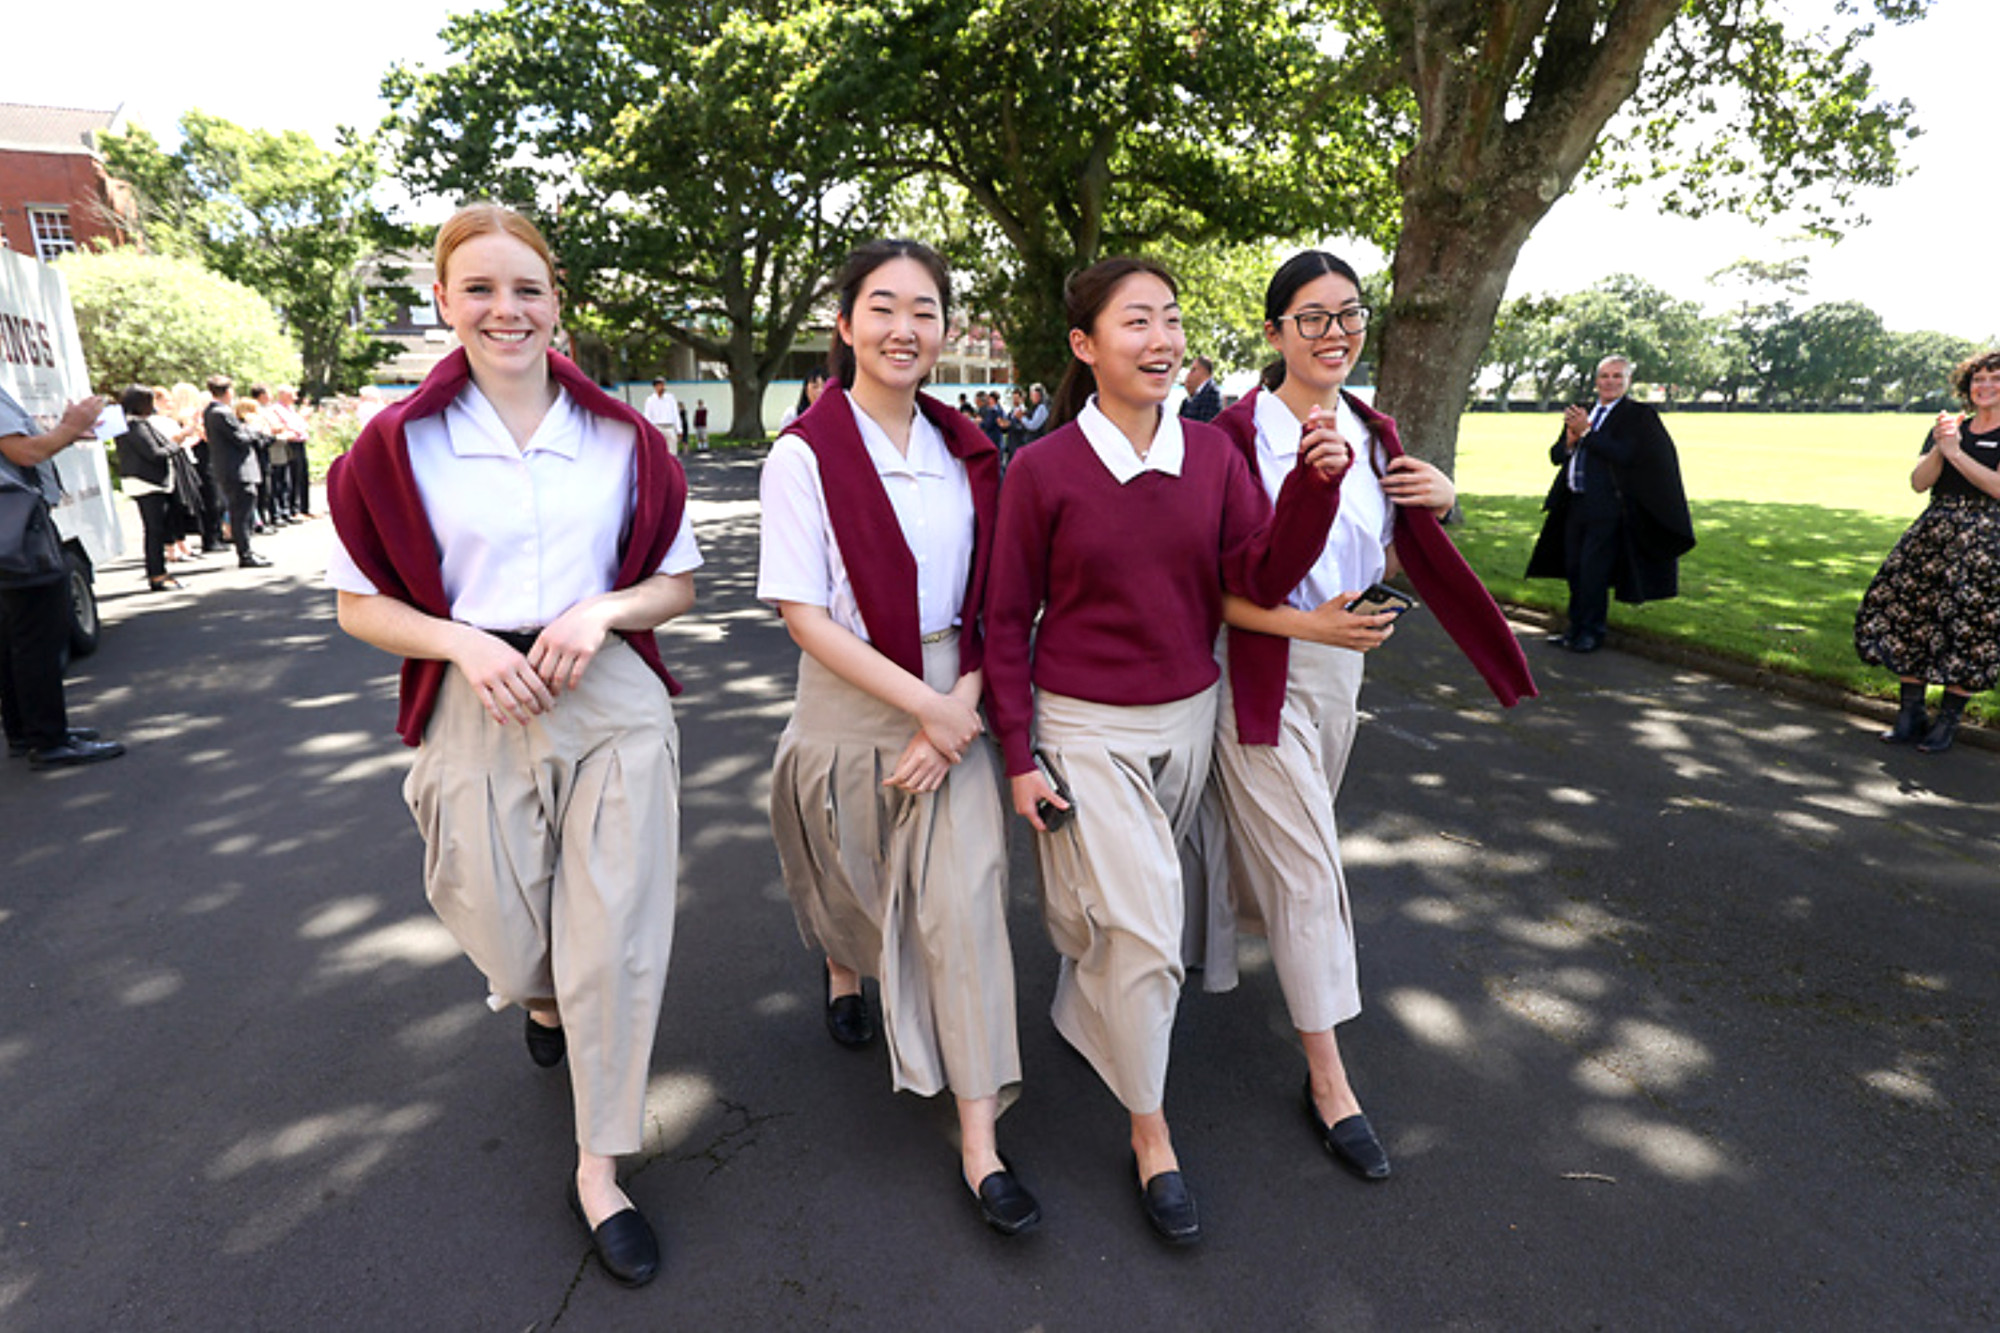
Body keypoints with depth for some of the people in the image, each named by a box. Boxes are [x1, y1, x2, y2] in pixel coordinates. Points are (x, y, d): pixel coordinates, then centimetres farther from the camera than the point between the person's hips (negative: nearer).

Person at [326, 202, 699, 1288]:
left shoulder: (622, 438, 3)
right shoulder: (399, 444, 1)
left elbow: (678, 583, 8)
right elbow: (361, 605, 4)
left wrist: (605, 609, -12)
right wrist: (465, 643, -14)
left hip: (612, 701, 0)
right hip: (479, 709, 0)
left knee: (616, 942, 0)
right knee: (508, 944, 12)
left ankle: (598, 1172, 20)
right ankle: (539, 996, 53)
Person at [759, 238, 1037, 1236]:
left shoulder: (964, 453, 3)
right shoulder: (806, 454, -10)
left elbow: (986, 604, 3)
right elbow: (802, 614, -15)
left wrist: (960, 706, -11)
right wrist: (924, 704, -18)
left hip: (952, 703, 2)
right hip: (848, 706, -2)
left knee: (963, 900, -3)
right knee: (852, 882, 18)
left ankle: (979, 1139, 8)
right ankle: (844, 969, 56)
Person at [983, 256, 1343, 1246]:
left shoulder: (1213, 453, -1)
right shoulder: (1043, 469, -11)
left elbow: (1261, 579, -6)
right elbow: (1008, 621, -6)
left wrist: (1315, 485, -21)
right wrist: (1019, 756, -8)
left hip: (1187, 717, 5)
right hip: (1083, 727, -4)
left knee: (1128, 911, 20)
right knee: (1145, 930, -6)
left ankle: (1081, 1018, 51)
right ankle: (1150, 1135, 16)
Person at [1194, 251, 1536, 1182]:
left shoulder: (1374, 435, 5)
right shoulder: (1236, 436, -15)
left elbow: (1386, 562, 13)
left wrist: (1436, 507, -5)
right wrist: (1308, 624, -25)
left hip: (1341, 666, 7)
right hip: (1261, 674, -7)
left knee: (1281, 841, 23)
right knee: (1308, 869, -3)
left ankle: (1217, 932, 53)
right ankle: (1327, 1079, 10)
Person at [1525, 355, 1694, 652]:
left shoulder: (1638, 416, -4)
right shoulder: (1582, 414, 15)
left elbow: (1624, 455, -18)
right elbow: (1556, 456, 13)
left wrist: (1586, 433, -17)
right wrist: (1571, 439, -8)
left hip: (1606, 508, -7)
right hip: (1575, 503, 7)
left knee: (1593, 572, -6)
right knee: (1574, 569, 11)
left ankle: (1592, 633, 5)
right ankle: (1576, 628, 23)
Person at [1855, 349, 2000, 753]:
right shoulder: (1949, 428, 14)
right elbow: (1919, 483, 4)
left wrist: (1955, 453, -14)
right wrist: (1939, 447, -12)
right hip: (1933, 533, 4)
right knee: (1909, 613, -1)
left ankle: (1948, 721, 6)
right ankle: (1910, 716, 8)